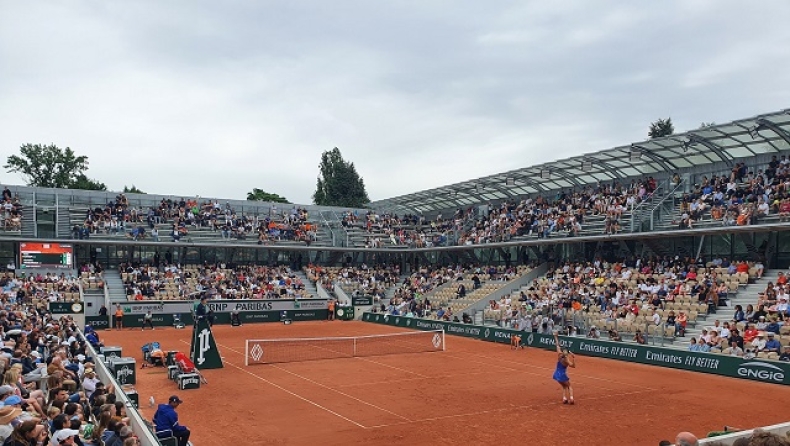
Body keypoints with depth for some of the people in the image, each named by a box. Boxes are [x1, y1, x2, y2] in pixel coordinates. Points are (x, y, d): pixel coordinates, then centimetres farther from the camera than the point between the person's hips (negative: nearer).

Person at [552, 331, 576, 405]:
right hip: (562, 375, -4)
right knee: (569, 386, 18)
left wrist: (555, 336, 4)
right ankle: (571, 398, -3)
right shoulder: (566, 361, -23)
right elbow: (574, 366, -11)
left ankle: (564, 398, 3)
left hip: (557, 374, 4)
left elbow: (557, 345, -5)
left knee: (564, 386, 22)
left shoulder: (559, 355, -14)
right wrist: (574, 358, -19)